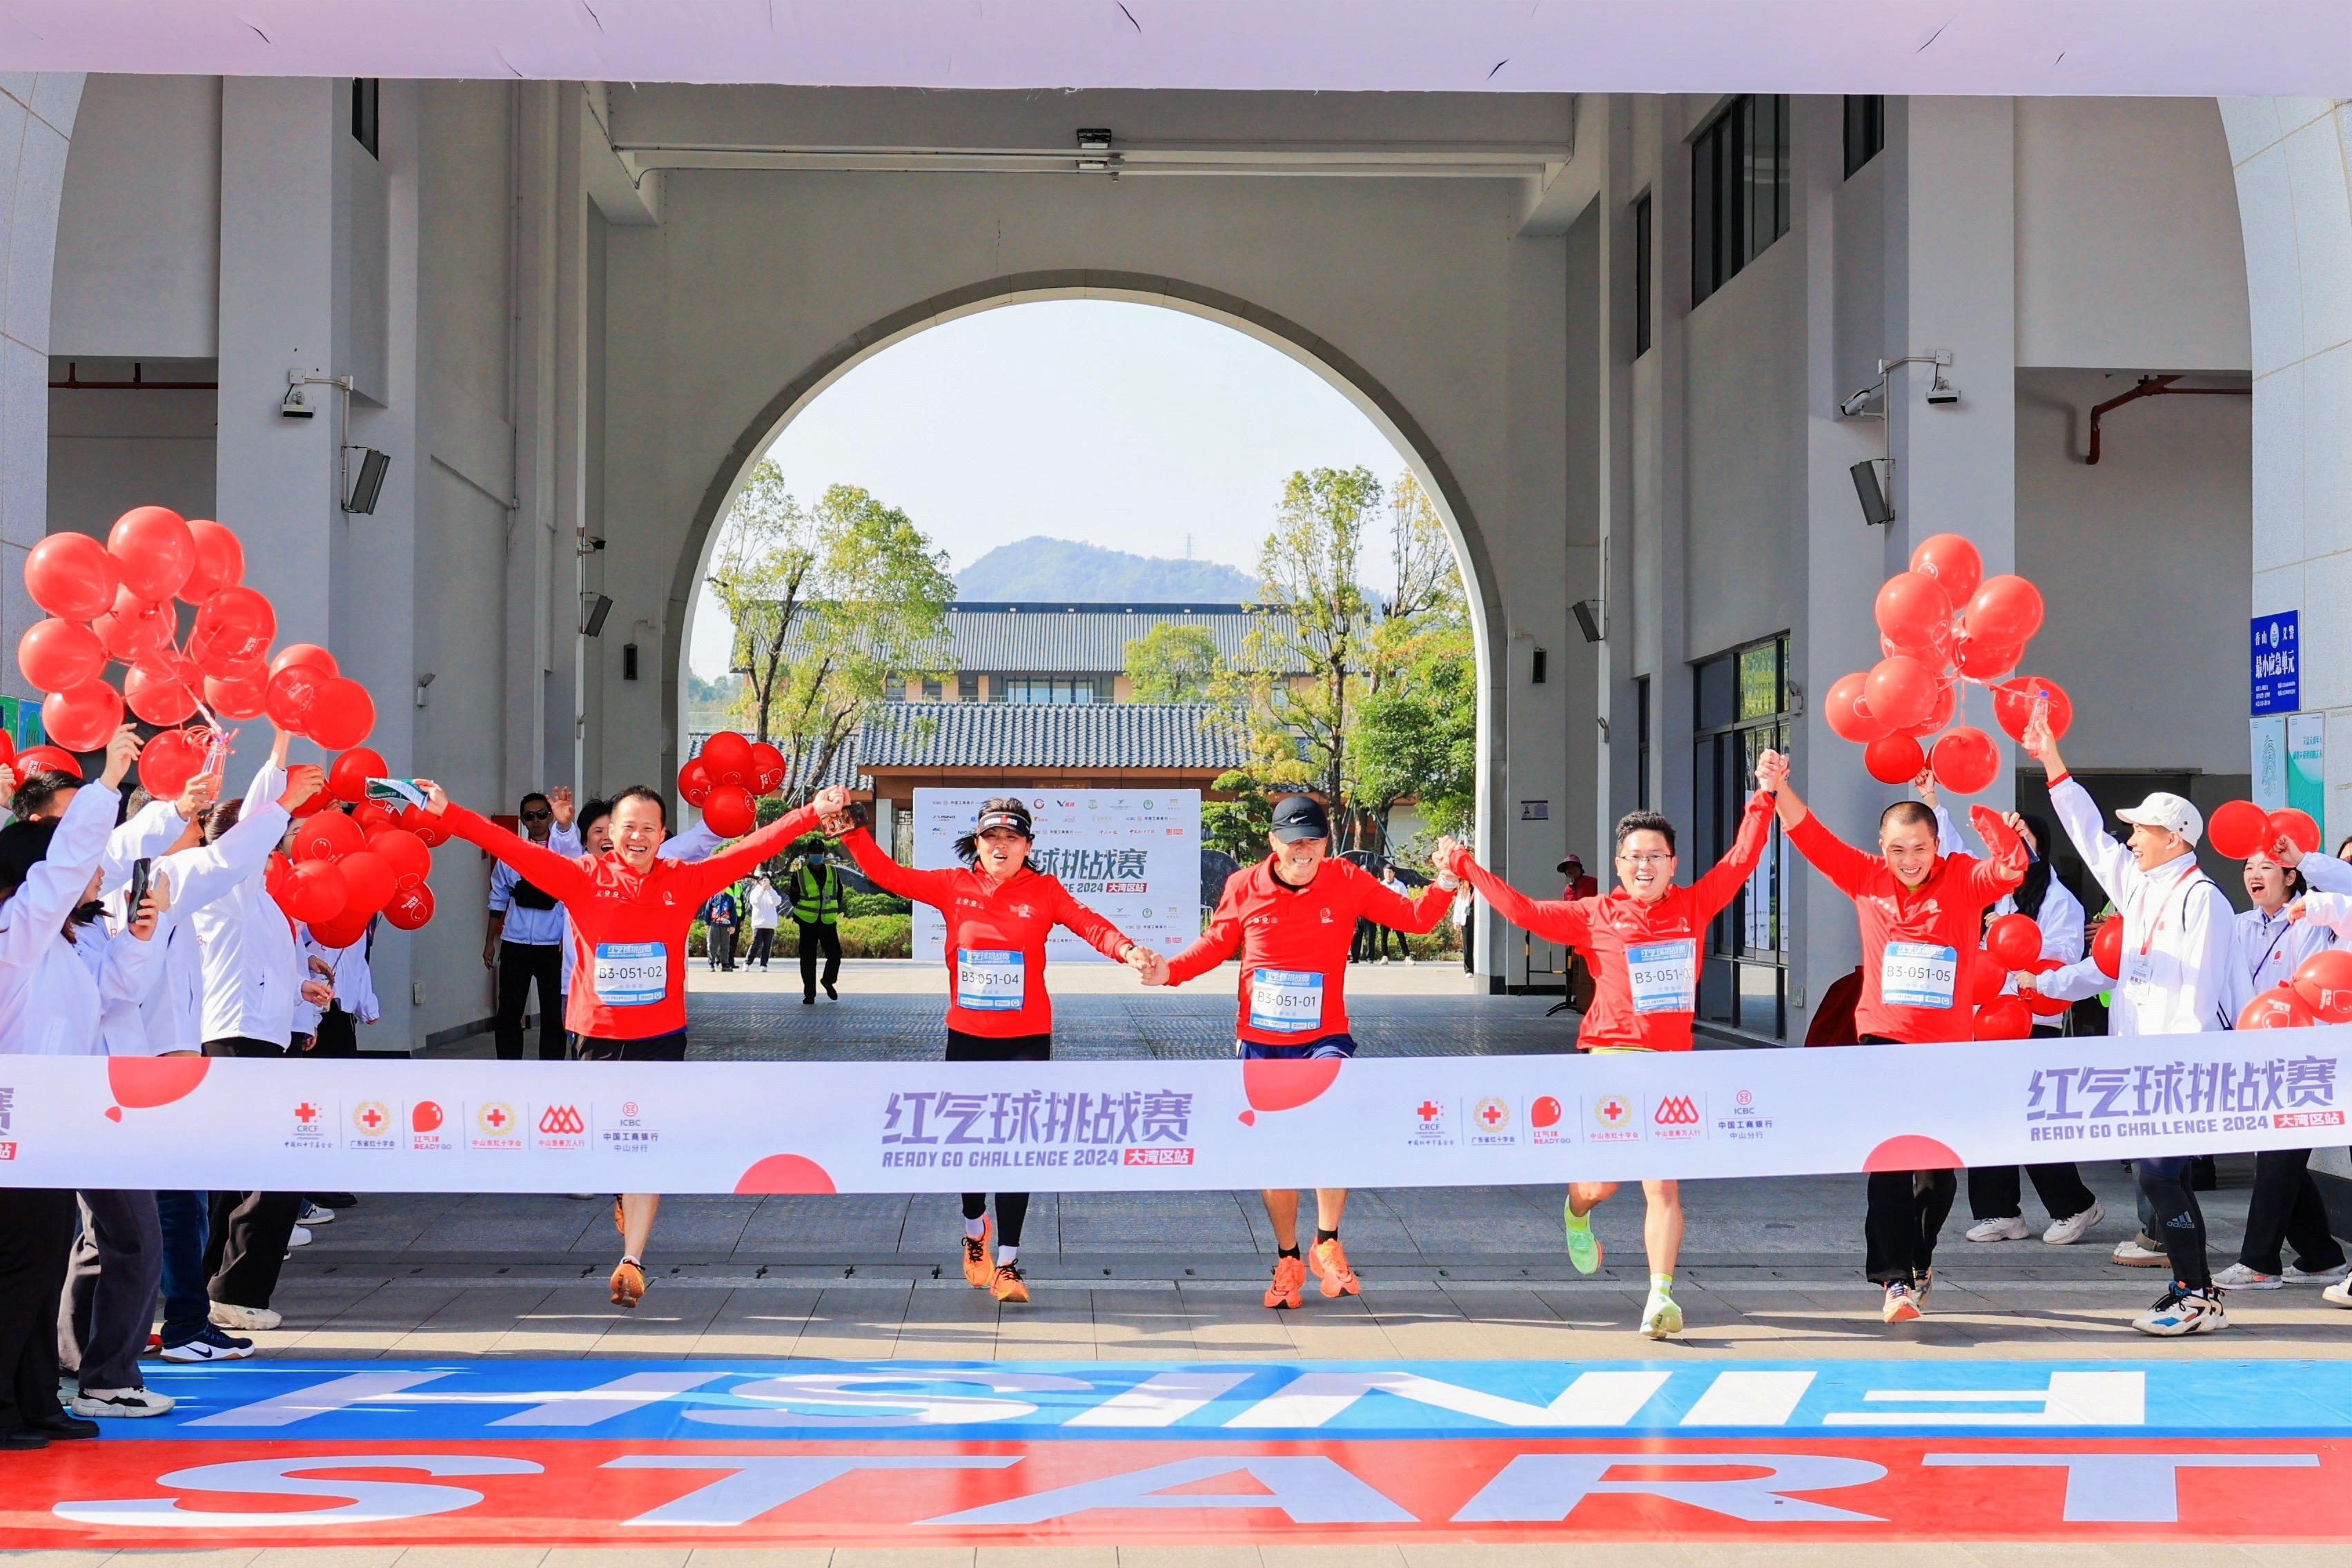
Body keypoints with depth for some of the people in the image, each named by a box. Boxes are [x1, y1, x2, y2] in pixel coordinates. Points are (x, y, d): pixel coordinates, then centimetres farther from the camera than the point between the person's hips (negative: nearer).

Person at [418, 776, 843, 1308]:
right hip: (598, 1037, 1)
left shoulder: (684, 882, -2)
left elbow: (752, 849, -4)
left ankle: (632, 1260, -4)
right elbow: (513, 847, -10)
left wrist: (813, 812, -9)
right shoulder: (583, 878, -4)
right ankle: (626, 1195, 48)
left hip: (661, 1038, -1)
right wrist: (448, 813, -17)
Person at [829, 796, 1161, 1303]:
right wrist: (849, 831, -10)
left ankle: (1007, 1264, 4)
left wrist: (1126, 949, -33)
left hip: (1027, 1041, -2)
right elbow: (889, 875, 1)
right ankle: (974, 1228, 41)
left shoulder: (1044, 890, -2)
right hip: (967, 1038, 2)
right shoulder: (953, 887, 2)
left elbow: (1087, 923, -15)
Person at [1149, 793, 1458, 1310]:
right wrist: (1169, 971, -5)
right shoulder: (1243, 888, -4)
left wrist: (1446, 884, -21)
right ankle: (1287, 1259, 29)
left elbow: (1415, 918, -4)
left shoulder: (1347, 883, -6)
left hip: (1324, 1037, -2)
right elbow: (1215, 944, 10)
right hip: (1260, 1041, 2)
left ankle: (1327, 1244, -5)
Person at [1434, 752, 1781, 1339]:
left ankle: (1660, 1297, -5)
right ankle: (1576, 1214, 37)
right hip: (1612, 1055, -2)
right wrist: (1465, 868, 1)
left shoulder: (1693, 906, 9)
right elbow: (1525, 910, 2)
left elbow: (1741, 860, 11)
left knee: (1664, 1185, -4)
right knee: (1602, 1181, 0)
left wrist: (1764, 796, 5)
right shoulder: (1594, 915, 3)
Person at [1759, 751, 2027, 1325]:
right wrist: (1778, 788, -20)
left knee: (1938, 1166, 10)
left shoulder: (1963, 879, -2)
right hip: (1884, 1038, 0)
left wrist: (2004, 837, -42)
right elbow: (1810, 835, -3)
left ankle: (1919, 1257, 34)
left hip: (1948, 1042, 0)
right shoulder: (1866, 878, 2)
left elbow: (2010, 871, -19)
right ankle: (1897, 1277, -10)